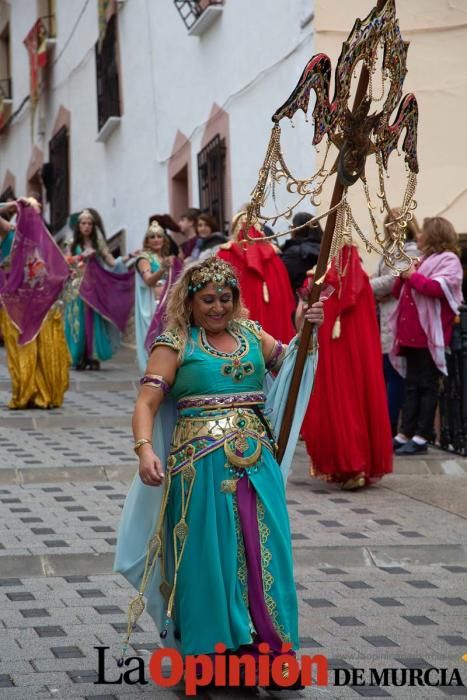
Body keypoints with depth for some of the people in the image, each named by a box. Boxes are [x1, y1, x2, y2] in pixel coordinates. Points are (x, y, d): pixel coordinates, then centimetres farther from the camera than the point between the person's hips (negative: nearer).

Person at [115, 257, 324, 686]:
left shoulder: (251, 333, 13)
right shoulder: (175, 344, -1)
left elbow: (290, 360, 20)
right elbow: (147, 402, -9)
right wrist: (145, 449, -25)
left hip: (257, 461, 4)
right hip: (203, 464, -4)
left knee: (264, 552, 5)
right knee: (209, 554, 1)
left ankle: (265, 646, 16)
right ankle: (212, 647, 13)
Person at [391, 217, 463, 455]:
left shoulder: (448, 260, -6)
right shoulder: (423, 260, 20)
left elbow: (438, 287, -24)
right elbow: (398, 292, 22)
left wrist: (413, 276, -13)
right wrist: (403, 276, 3)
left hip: (430, 335, -9)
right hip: (412, 334, 9)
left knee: (427, 386, -5)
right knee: (412, 386, 8)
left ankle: (421, 438, -4)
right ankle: (404, 434, 10)